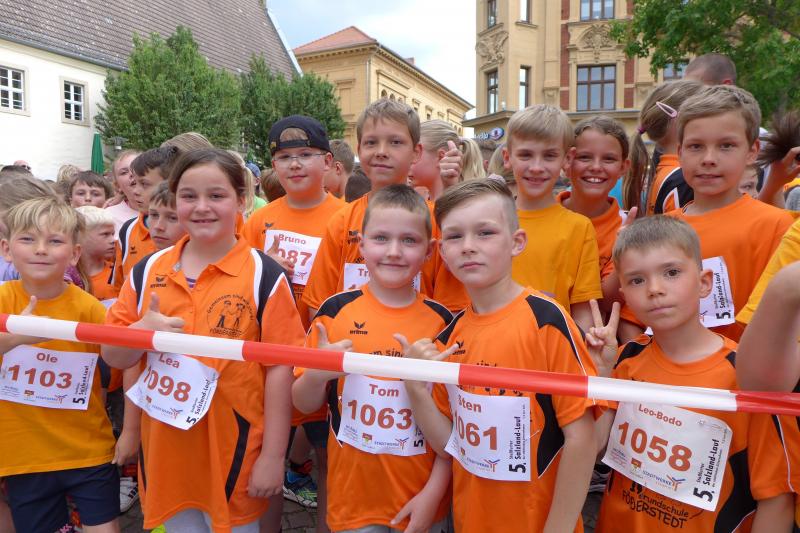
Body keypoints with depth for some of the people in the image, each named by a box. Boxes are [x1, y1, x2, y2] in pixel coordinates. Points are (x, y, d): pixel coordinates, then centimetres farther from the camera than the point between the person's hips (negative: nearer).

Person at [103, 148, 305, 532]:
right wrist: (141, 332, -16)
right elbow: (115, 358, 6)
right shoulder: (147, 271, 2)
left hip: (234, 452, -4)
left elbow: (279, 368, -11)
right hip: (163, 450, 4)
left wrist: (273, 456, -10)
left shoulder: (264, 276, -11)